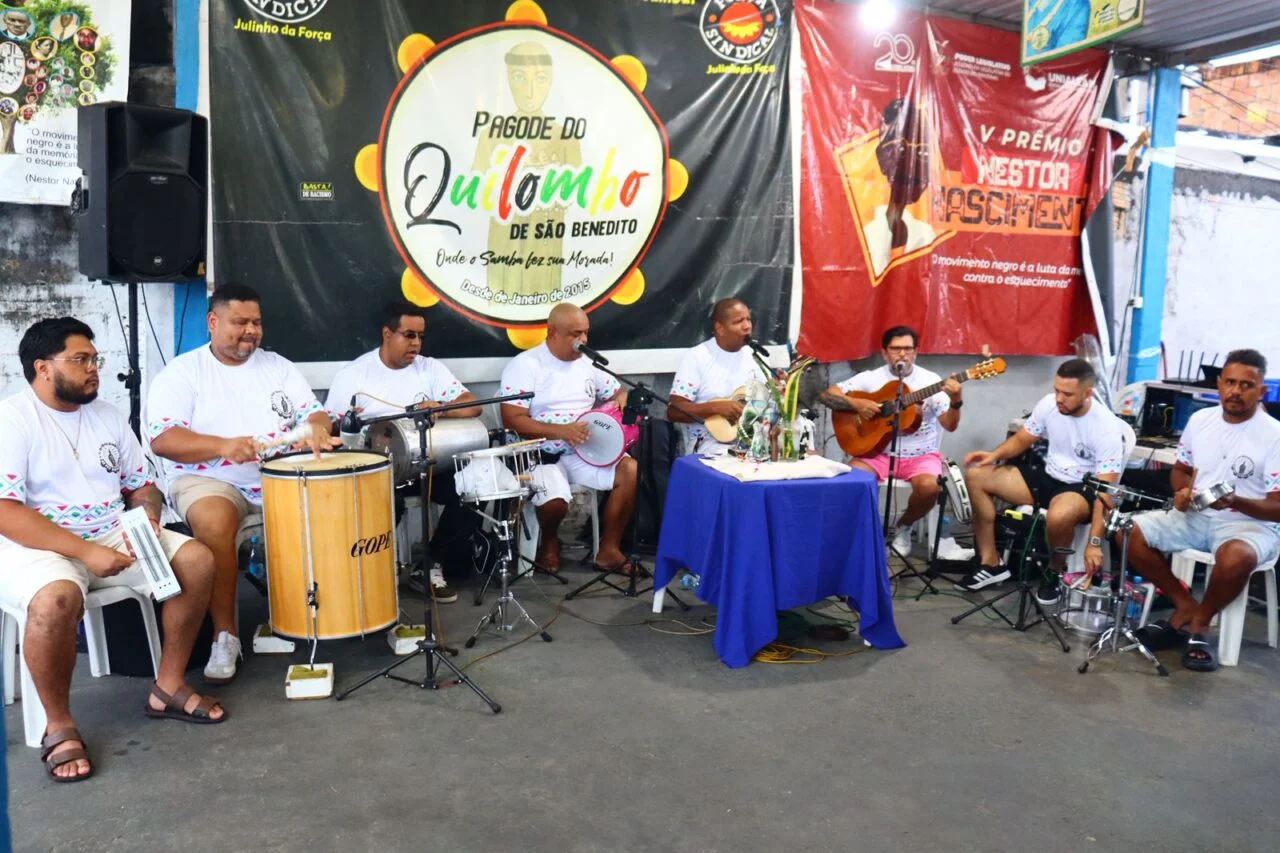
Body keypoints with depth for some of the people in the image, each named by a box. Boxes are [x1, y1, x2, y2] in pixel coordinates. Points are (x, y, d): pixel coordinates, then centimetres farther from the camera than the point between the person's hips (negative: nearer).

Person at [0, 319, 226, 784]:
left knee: (197, 559, -13)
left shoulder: (108, 416, 10)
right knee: (56, 598, -38)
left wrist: (148, 515, -9)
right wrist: (86, 552, -26)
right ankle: (59, 725, -13)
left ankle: (168, 686, 1)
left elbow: (142, 485, 15)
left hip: (113, 536, 7)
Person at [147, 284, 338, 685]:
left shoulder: (278, 367, 13)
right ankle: (225, 635, -22)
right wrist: (223, 445, -28)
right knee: (214, 519, -36)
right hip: (207, 479, -3)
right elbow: (162, 440, -11)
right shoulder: (181, 373, 0)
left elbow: (314, 412, 9)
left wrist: (318, 428, -17)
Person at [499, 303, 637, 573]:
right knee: (555, 499, -33)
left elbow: (618, 391, 22)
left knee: (631, 470, -18)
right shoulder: (526, 365, -9)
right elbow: (512, 420, -17)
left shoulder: (587, 363, 10)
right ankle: (549, 541, 6)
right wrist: (560, 431, -28)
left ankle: (608, 550, -6)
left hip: (586, 451, 6)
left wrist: (621, 400, -5)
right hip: (542, 454, -5)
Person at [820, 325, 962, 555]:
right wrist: (855, 403, -19)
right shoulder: (871, 378, 0)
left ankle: (903, 527, 1)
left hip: (921, 454, 0)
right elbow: (827, 395, -3)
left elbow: (950, 425, -8)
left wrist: (955, 402, -28)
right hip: (879, 452, 1)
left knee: (929, 486, -32)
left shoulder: (930, 380, -2)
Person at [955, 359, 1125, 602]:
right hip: (1048, 477, 7)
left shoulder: (1107, 429, -23)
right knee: (976, 476, -8)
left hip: (1084, 489, -6)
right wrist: (995, 455, -14)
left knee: (1059, 515, -42)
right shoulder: (1049, 403, -7)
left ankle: (1054, 573, -6)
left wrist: (1094, 542, -33)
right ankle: (991, 563, -2)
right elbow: (1022, 439, 9)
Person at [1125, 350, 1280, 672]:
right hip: (1196, 516, 5)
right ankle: (1185, 605, -1)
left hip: (1250, 523, -5)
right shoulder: (1200, 420, 3)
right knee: (1130, 532, -16)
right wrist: (1182, 492, -6)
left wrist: (1236, 502, -31)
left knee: (1236, 557, -39)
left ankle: (1200, 623, -10)